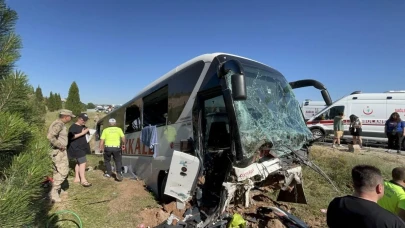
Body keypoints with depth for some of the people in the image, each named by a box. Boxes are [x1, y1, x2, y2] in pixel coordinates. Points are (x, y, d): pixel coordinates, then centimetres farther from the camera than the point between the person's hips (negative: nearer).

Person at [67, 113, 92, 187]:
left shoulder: (83, 126, 16)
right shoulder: (73, 127, -11)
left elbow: (87, 135, 29)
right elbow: (71, 137, -22)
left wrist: (87, 132, 7)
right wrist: (82, 133, -23)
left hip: (82, 147, 9)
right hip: (76, 148, -9)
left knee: (78, 162, 13)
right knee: (83, 162, -14)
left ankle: (77, 178, 21)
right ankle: (83, 180, -12)